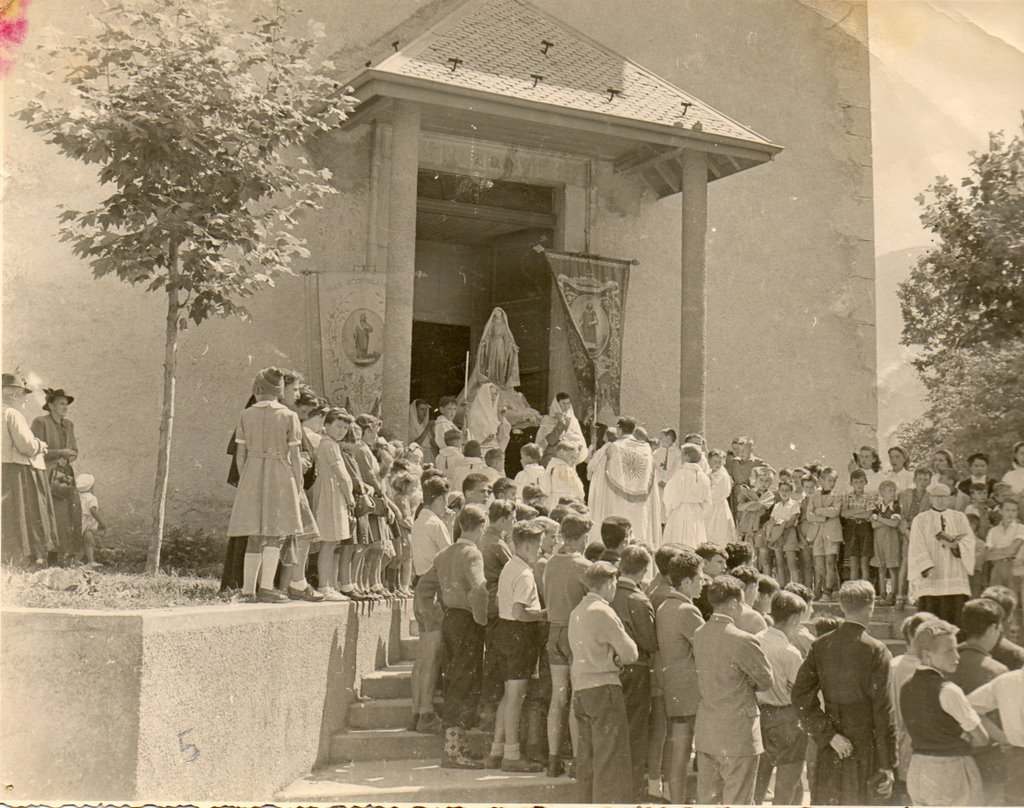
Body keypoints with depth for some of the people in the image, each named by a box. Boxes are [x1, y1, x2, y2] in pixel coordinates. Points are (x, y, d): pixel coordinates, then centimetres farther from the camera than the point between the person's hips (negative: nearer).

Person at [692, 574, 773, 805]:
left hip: (705, 731, 7)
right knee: (737, 801, 2)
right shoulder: (742, 641, -18)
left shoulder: (699, 635, 4)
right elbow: (766, 680, -8)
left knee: (707, 799, 14)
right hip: (737, 734, -7)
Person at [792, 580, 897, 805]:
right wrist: (887, 765, -8)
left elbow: (801, 696, -3)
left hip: (829, 751, 4)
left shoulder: (821, 645, 1)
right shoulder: (876, 651, -11)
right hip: (865, 750, -4)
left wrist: (829, 735, -4)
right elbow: (883, 712, -11)